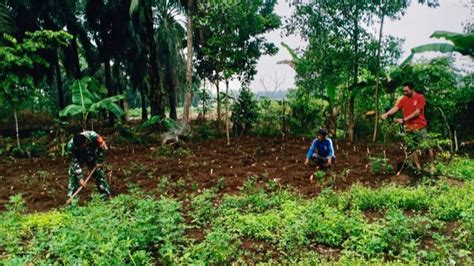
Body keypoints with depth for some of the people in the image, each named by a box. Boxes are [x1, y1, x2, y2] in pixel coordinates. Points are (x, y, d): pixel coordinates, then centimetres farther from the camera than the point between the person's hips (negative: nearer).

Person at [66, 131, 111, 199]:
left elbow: (102, 147, -21)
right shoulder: (70, 146, -34)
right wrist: (80, 178, -29)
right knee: (73, 173, -13)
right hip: (79, 157, 0)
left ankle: (105, 193, 11)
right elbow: (75, 162, -28)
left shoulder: (93, 136, -39)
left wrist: (99, 161, -15)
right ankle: (71, 195, -3)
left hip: (92, 157, 0)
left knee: (98, 172, -3)